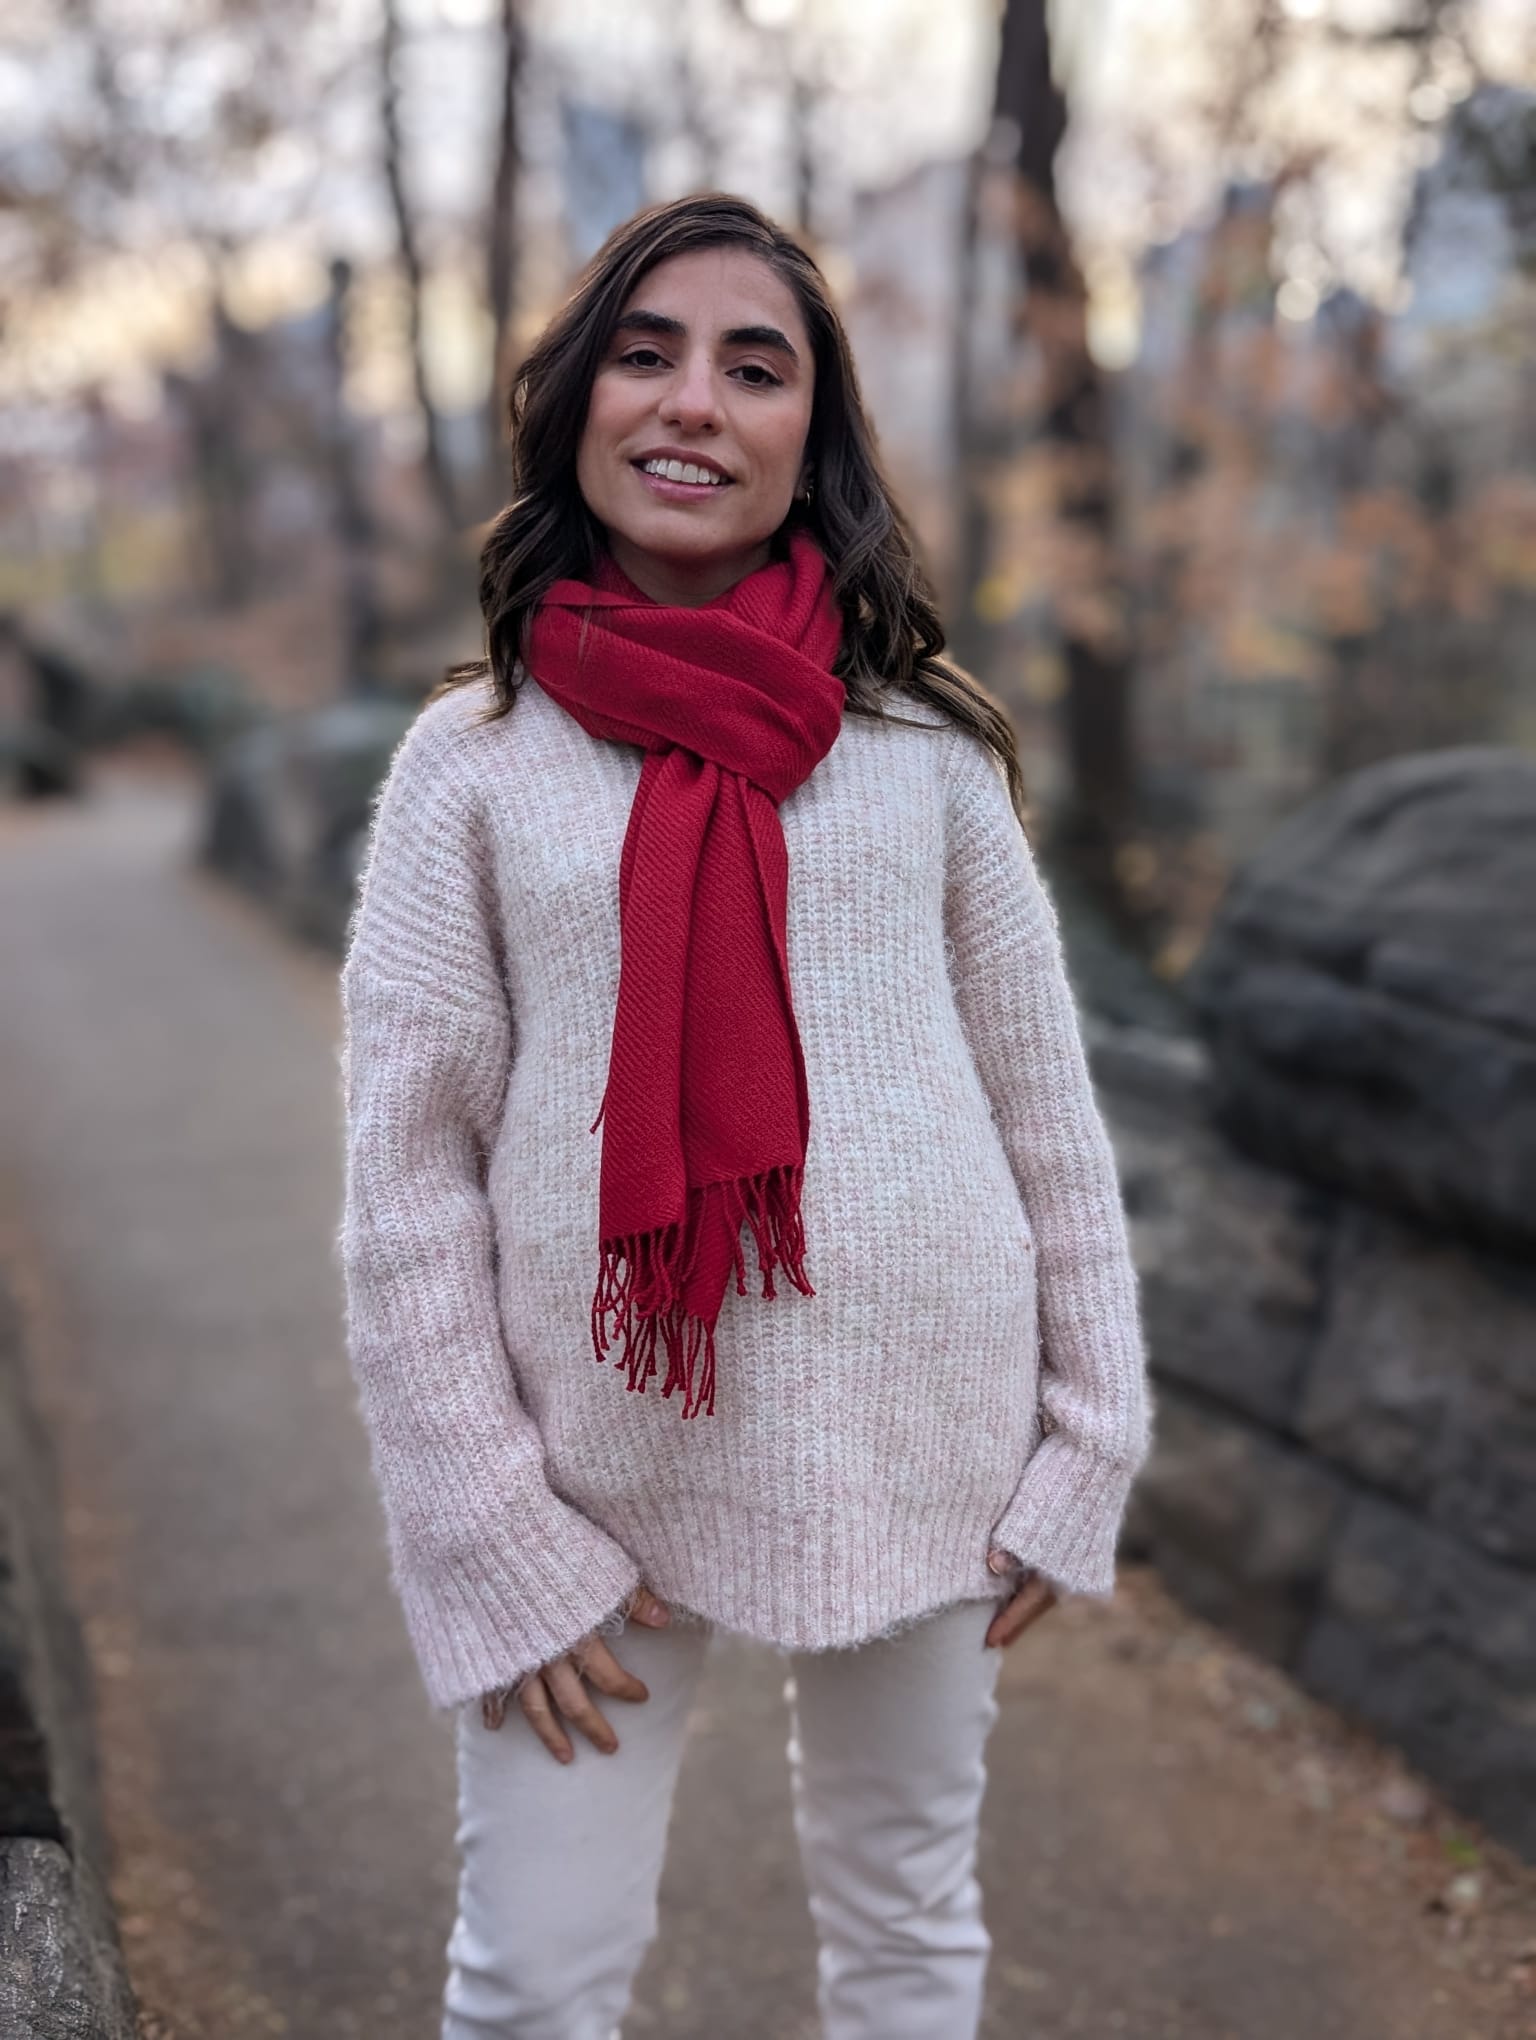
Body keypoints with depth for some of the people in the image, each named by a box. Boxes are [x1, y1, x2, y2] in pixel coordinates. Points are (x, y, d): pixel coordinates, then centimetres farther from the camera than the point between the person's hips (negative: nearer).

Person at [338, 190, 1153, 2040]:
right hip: (607, 1454, -1)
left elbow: (1046, 1108, 3)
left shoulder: (925, 746, 0)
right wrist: (498, 1539, -9)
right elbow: (407, 1177, -5)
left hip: (916, 1446, 2)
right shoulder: (476, 758, -3)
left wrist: (1090, 1439, 2)